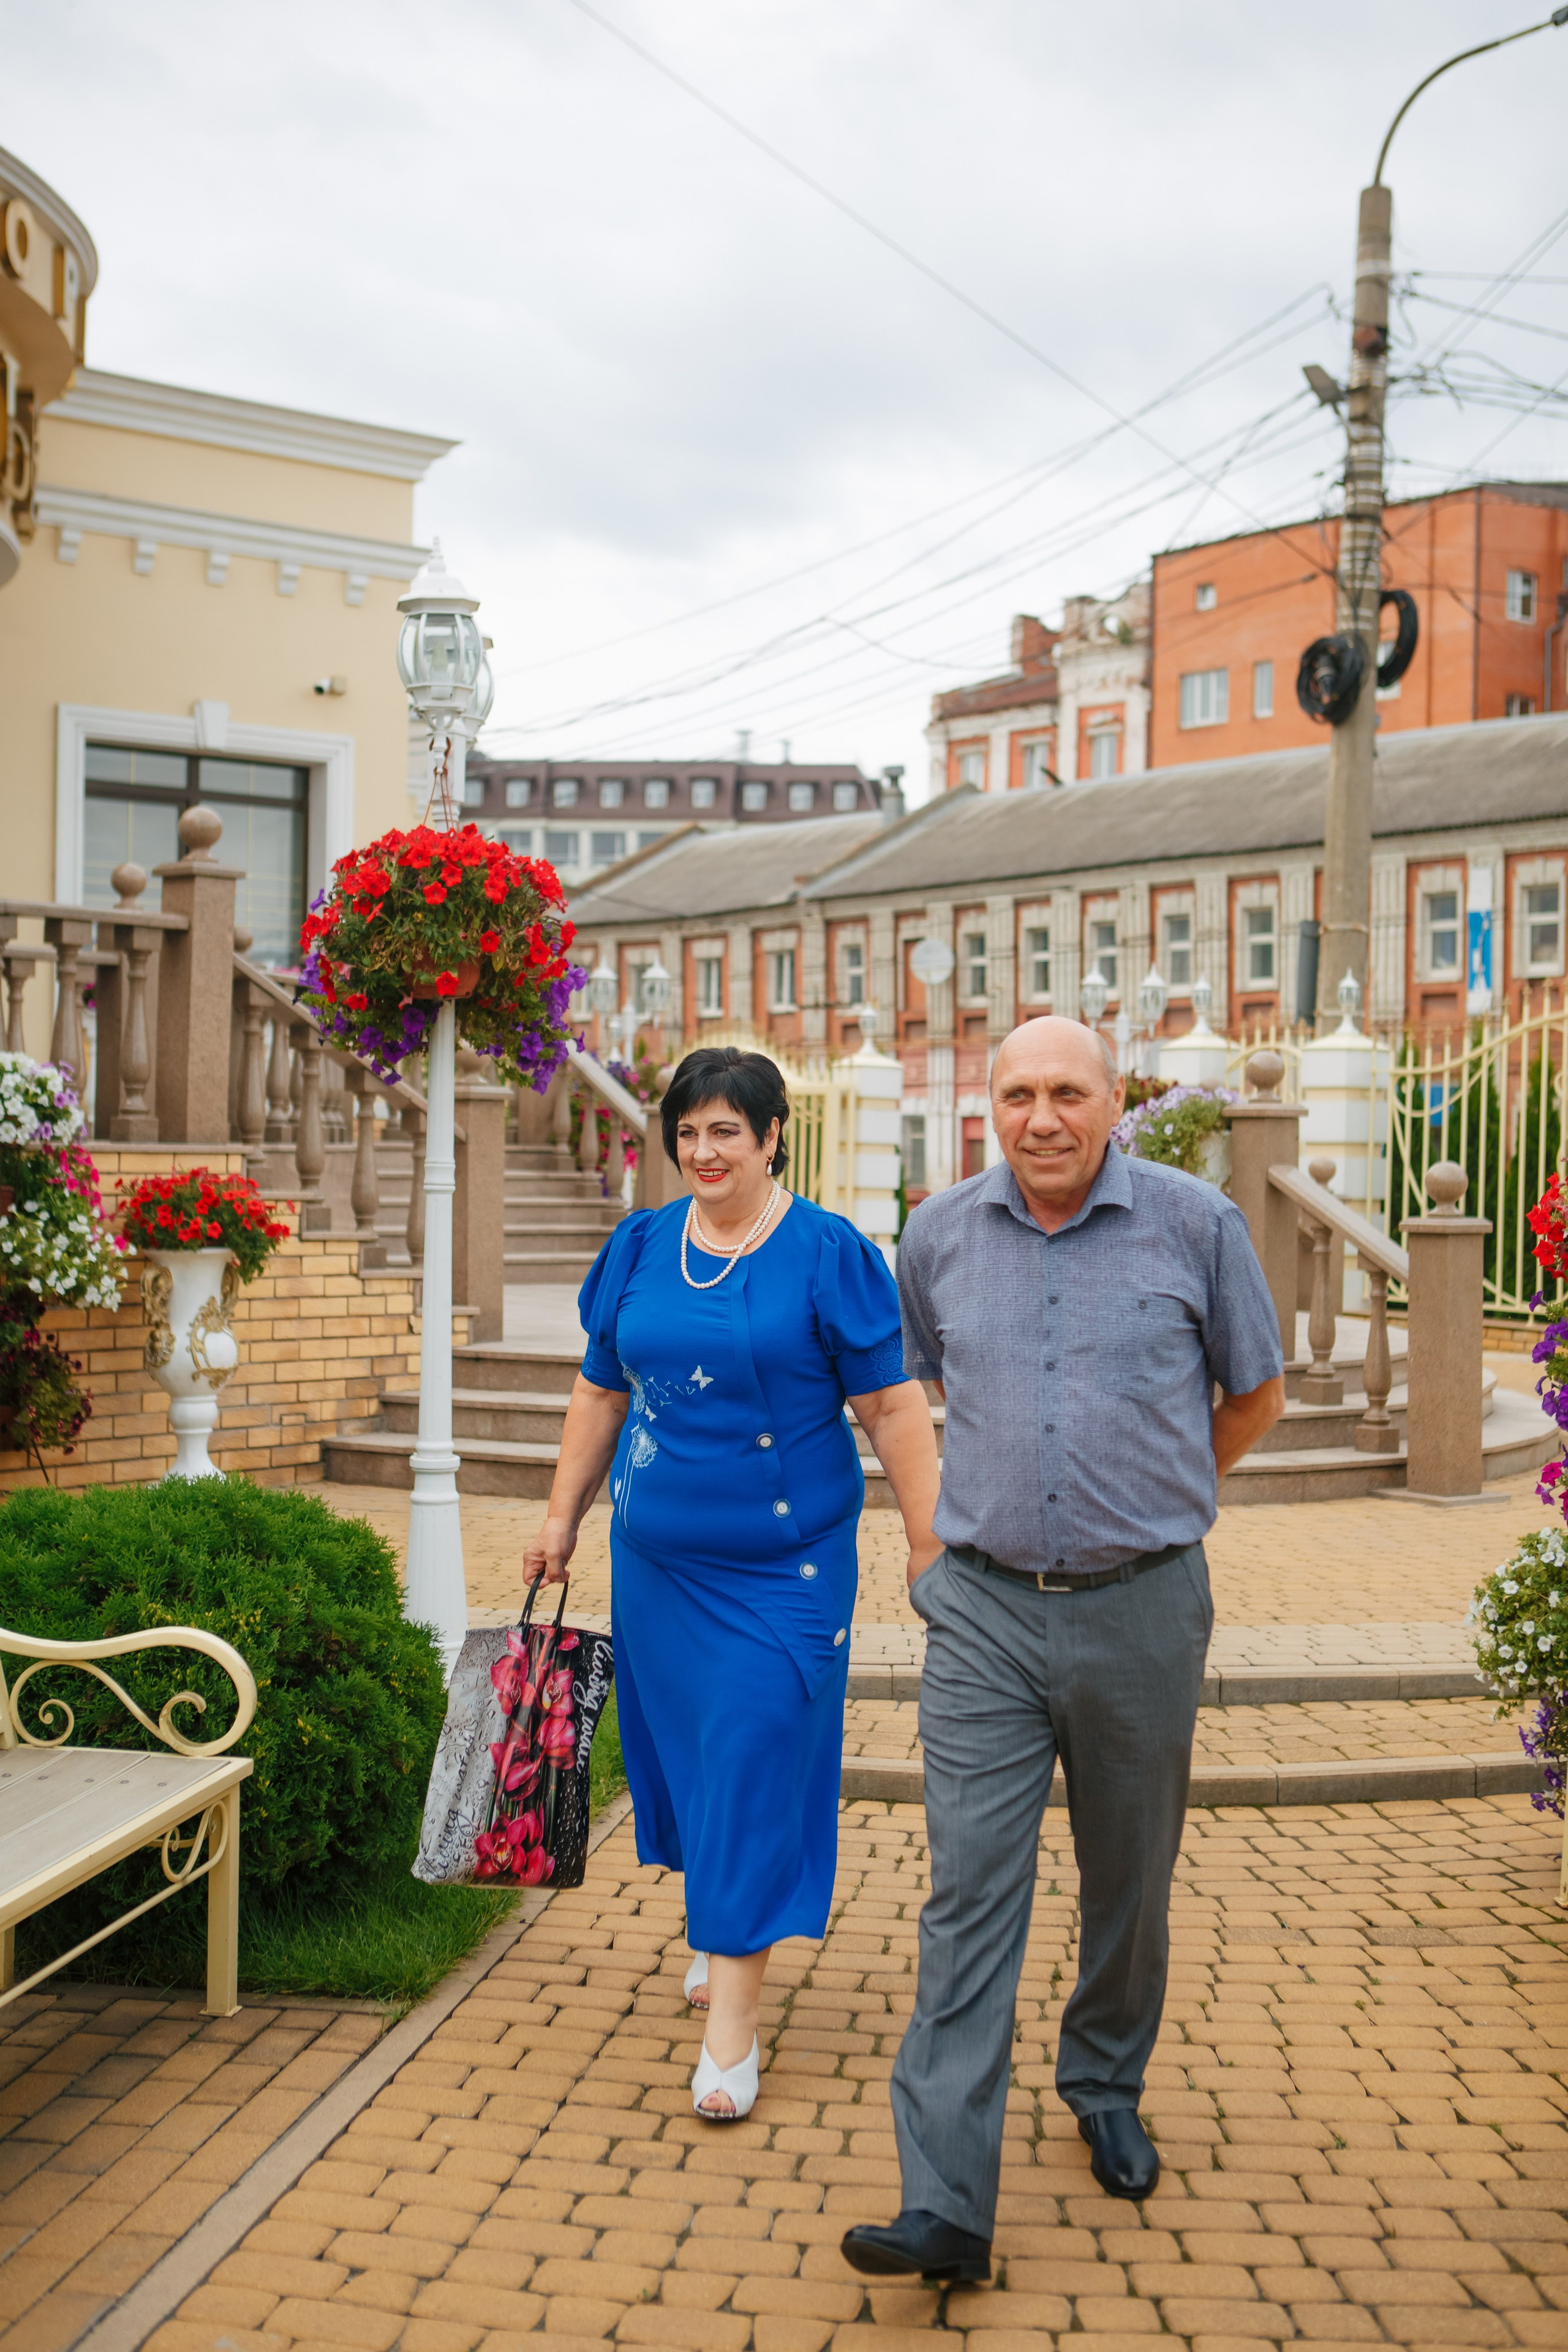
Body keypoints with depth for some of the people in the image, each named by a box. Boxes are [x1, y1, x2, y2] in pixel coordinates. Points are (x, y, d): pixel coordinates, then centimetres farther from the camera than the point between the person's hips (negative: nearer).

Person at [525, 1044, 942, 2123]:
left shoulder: (829, 1253, -8)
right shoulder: (640, 1247, 6)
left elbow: (893, 1406, -8)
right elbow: (601, 1393, 15)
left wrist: (931, 1546, -11)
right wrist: (563, 1518, 15)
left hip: (784, 1561, -5)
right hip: (657, 1557, 5)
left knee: (756, 1763, -5)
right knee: (686, 1747, 16)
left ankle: (733, 2017, 1)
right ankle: (721, 1927, 40)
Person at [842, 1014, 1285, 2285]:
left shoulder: (1196, 1224, -4)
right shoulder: (939, 1236, 2)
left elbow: (1257, 1393, 10)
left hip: (1141, 1611, 0)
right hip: (984, 1611, 1)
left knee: (1129, 1881, 15)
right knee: (970, 1893, -5)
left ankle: (1106, 2088, 41)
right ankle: (946, 2206, -4)